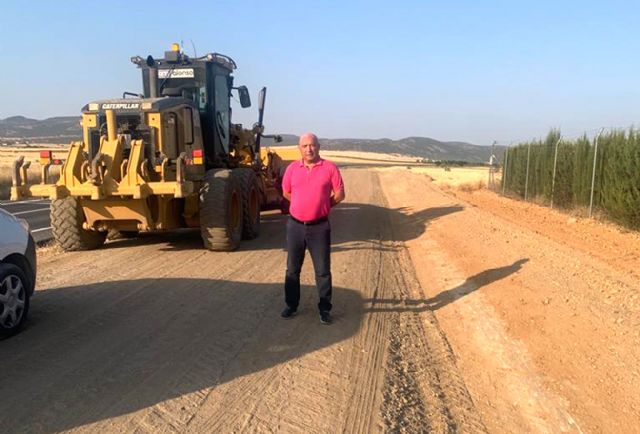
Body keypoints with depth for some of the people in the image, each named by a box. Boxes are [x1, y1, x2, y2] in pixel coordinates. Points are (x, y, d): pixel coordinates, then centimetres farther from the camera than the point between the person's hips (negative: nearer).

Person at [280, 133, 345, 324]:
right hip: (295, 226, 3)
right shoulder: (292, 168, 2)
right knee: (292, 269, 12)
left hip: (319, 227, -3)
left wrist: (322, 207, 7)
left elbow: (340, 195, -1)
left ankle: (324, 309, 16)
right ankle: (291, 305, 27)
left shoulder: (330, 168, -6)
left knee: (323, 270, 4)